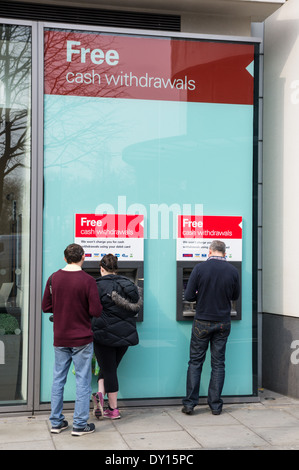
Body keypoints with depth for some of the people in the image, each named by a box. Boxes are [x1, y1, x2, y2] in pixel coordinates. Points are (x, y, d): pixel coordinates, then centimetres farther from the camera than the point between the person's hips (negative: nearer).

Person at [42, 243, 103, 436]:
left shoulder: (53, 278, -1)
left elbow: (46, 307, 4)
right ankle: (80, 425, 10)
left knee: (58, 380, 13)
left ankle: (56, 422, 21)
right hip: (82, 340, -4)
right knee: (83, 382, 5)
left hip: (60, 339, 4)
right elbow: (96, 311, -15)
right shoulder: (87, 280, -14)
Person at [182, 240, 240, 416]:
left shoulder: (200, 268, -10)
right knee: (218, 363, 9)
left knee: (195, 362, 7)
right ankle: (216, 405, 12)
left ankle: (190, 403, 7)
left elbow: (189, 296, -8)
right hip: (223, 323, 2)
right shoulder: (233, 271, -3)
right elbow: (235, 296, 10)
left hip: (202, 323, -1)